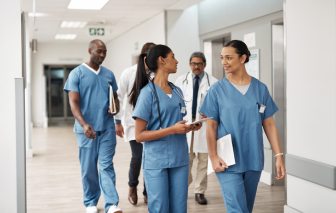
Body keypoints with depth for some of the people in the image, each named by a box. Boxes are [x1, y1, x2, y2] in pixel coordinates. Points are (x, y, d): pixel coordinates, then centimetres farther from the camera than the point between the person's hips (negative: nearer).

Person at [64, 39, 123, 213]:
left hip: (107, 127, 2)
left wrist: (116, 108, -6)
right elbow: (73, 102, -8)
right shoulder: (77, 73, -1)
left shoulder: (109, 74, 11)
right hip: (86, 128, -2)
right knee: (88, 168, 6)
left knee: (107, 165, -2)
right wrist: (84, 124, -22)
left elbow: (115, 97, 19)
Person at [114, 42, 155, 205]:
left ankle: (147, 192, 20)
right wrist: (118, 121, 1)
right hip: (134, 123, -2)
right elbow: (119, 97, 1)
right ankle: (132, 186, 20)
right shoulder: (128, 74, -3)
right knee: (138, 156, -10)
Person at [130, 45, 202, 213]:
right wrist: (173, 129, -17)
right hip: (156, 162, -5)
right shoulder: (148, 92, -8)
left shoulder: (177, 91, 11)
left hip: (180, 160, 6)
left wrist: (190, 126, 0)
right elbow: (139, 136, -11)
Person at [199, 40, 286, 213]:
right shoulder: (217, 90, -2)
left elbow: (269, 125, 5)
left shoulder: (260, 89, 4)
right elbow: (211, 126, -1)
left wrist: (279, 156, 0)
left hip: (254, 160, 3)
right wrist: (213, 156, -9)